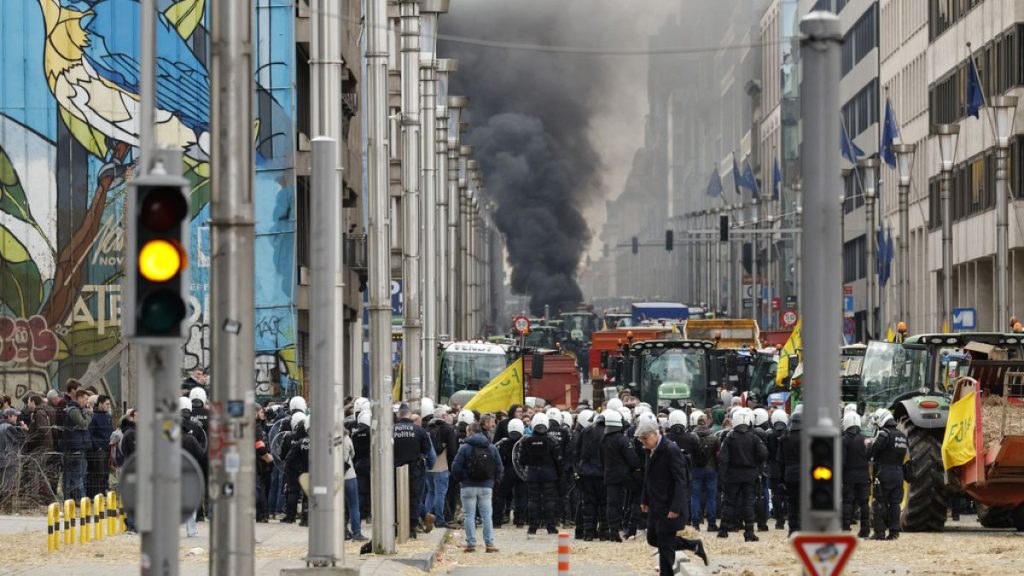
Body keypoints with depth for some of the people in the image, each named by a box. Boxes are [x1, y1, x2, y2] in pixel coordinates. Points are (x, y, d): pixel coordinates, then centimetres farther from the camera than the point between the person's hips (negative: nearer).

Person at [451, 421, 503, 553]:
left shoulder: (465, 448, -8)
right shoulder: (491, 447, 2)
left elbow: (456, 468, -9)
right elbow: (499, 468, 3)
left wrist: (461, 479, 8)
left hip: (468, 487, -2)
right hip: (486, 487, 2)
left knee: (470, 515, 4)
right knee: (487, 515, 7)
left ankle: (471, 543, 2)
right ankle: (489, 543, 2)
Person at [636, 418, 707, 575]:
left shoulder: (671, 450, -19)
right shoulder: (649, 450, 6)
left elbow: (680, 481, -21)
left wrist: (675, 508, -24)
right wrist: (644, 500, 14)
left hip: (669, 507, -9)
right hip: (655, 506, 9)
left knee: (665, 545, -5)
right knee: (653, 539, 14)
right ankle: (694, 545, 26)